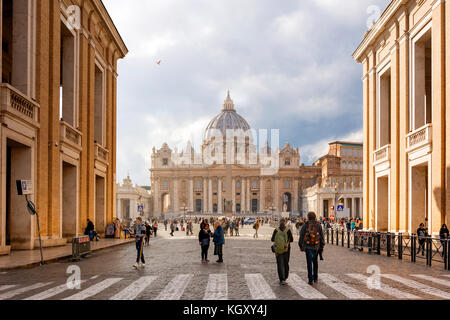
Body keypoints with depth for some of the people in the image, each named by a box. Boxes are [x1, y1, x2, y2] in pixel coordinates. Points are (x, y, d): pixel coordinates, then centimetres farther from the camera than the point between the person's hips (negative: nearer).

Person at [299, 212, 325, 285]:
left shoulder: (305, 225, -4)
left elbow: (301, 237, -2)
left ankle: (310, 280, -3)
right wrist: (322, 246, 12)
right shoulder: (318, 225, 1)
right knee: (315, 262, 18)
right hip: (316, 247, 2)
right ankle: (315, 278, 25)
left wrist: (301, 246, 7)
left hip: (308, 247, -2)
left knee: (309, 263, 0)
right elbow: (322, 237, 4)